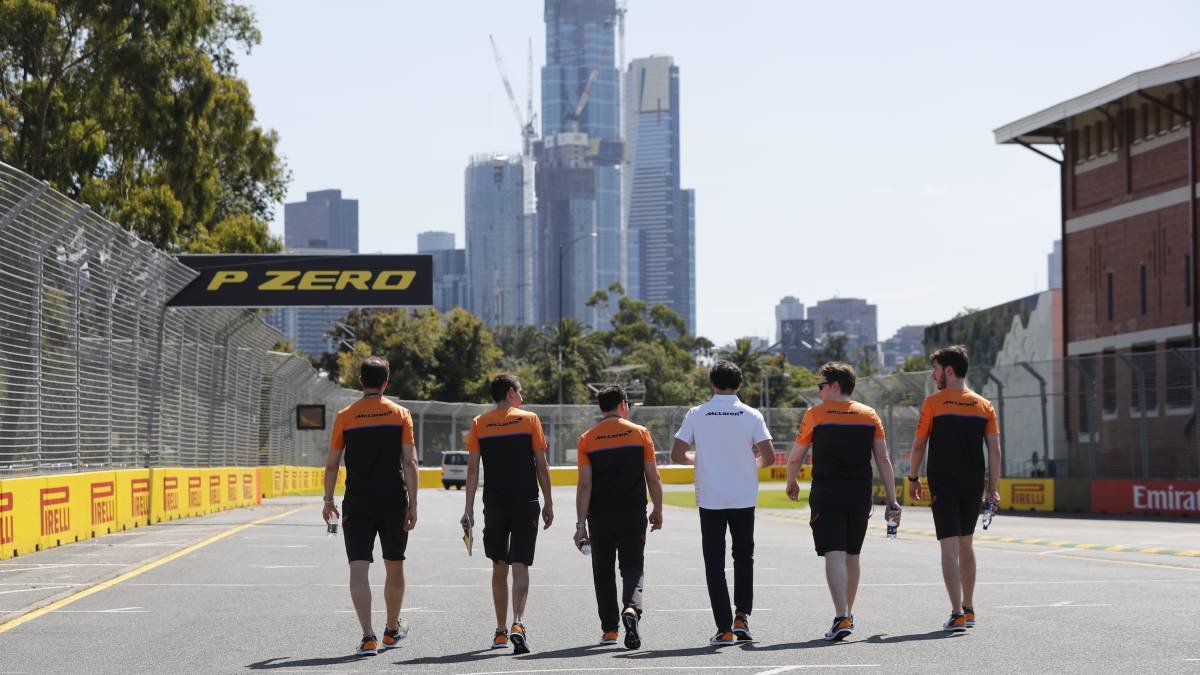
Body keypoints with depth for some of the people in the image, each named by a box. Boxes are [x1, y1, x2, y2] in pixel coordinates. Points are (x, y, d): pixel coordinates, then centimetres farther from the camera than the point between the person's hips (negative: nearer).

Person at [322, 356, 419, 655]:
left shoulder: (345, 416, 1)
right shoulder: (400, 414, 1)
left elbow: (331, 464, 2)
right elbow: (410, 462, -5)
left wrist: (328, 500, 13)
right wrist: (413, 504, -4)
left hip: (357, 504, -1)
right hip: (394, 503, 1)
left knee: (358, 569, -5)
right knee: (394, 567, 17)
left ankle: (368, 637, -17)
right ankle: (392, 630, 32)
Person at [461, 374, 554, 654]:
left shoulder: (479, 423, 6)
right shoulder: (529, 419, 1)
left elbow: (472, 468, 0)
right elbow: (541, 466, 0)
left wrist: (469, 510, 1)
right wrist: (549, 503, 7)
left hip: (494, 504, 2)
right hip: (526, 503, -2)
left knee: (499, 567, 14)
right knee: (520, 566, -5)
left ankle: (501, 631, 19)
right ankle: (517, 624, -24)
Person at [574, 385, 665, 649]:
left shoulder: (587, 439, 0)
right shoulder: (640, 433, 0)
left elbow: (584, 485, -5)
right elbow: (653, 479, 0)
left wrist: (581, 523, -4)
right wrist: (658, 511, 13)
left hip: (600, 516, 1)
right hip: (633, 515, -1)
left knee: (603, 572, 13)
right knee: (633, 567, 4)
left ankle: (609, 629, 17)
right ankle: (631, 609, -24)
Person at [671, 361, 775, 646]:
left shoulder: (696, 415, -3)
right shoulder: (751, 415, -3)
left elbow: (677, 455, -3)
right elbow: (769, 457, -7)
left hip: (710, 500, -1)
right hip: (744, 499, 1)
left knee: (715, 563, 4)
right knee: (744, 557, 19)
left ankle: (724, 629, 0)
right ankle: (742, 616, 8)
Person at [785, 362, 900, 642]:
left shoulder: (815, 414, -2)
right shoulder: (869, 415, 7)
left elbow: (795, 458, 3)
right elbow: (883, 459, 4)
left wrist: (791, 483, 23)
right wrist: (892, 501, 7)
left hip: (826, 493, -4)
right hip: (860, 495, 4)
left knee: (834, 555, -8)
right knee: (852, 555, 17)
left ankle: (841, 618, -21)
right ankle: (848, 615, 28)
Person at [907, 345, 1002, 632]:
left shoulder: (934, 403, -5)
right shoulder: (984, 405, 6)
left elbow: (918, 445, -2)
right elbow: (994, 450, 2)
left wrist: (913, 478, 11)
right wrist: (994, 489, 4)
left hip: (943, 485, -4)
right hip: (973, 485, 4)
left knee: (949, 547, -6)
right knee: (966, 544, 18)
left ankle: (957, 614, -15)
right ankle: (968, 610, 25)